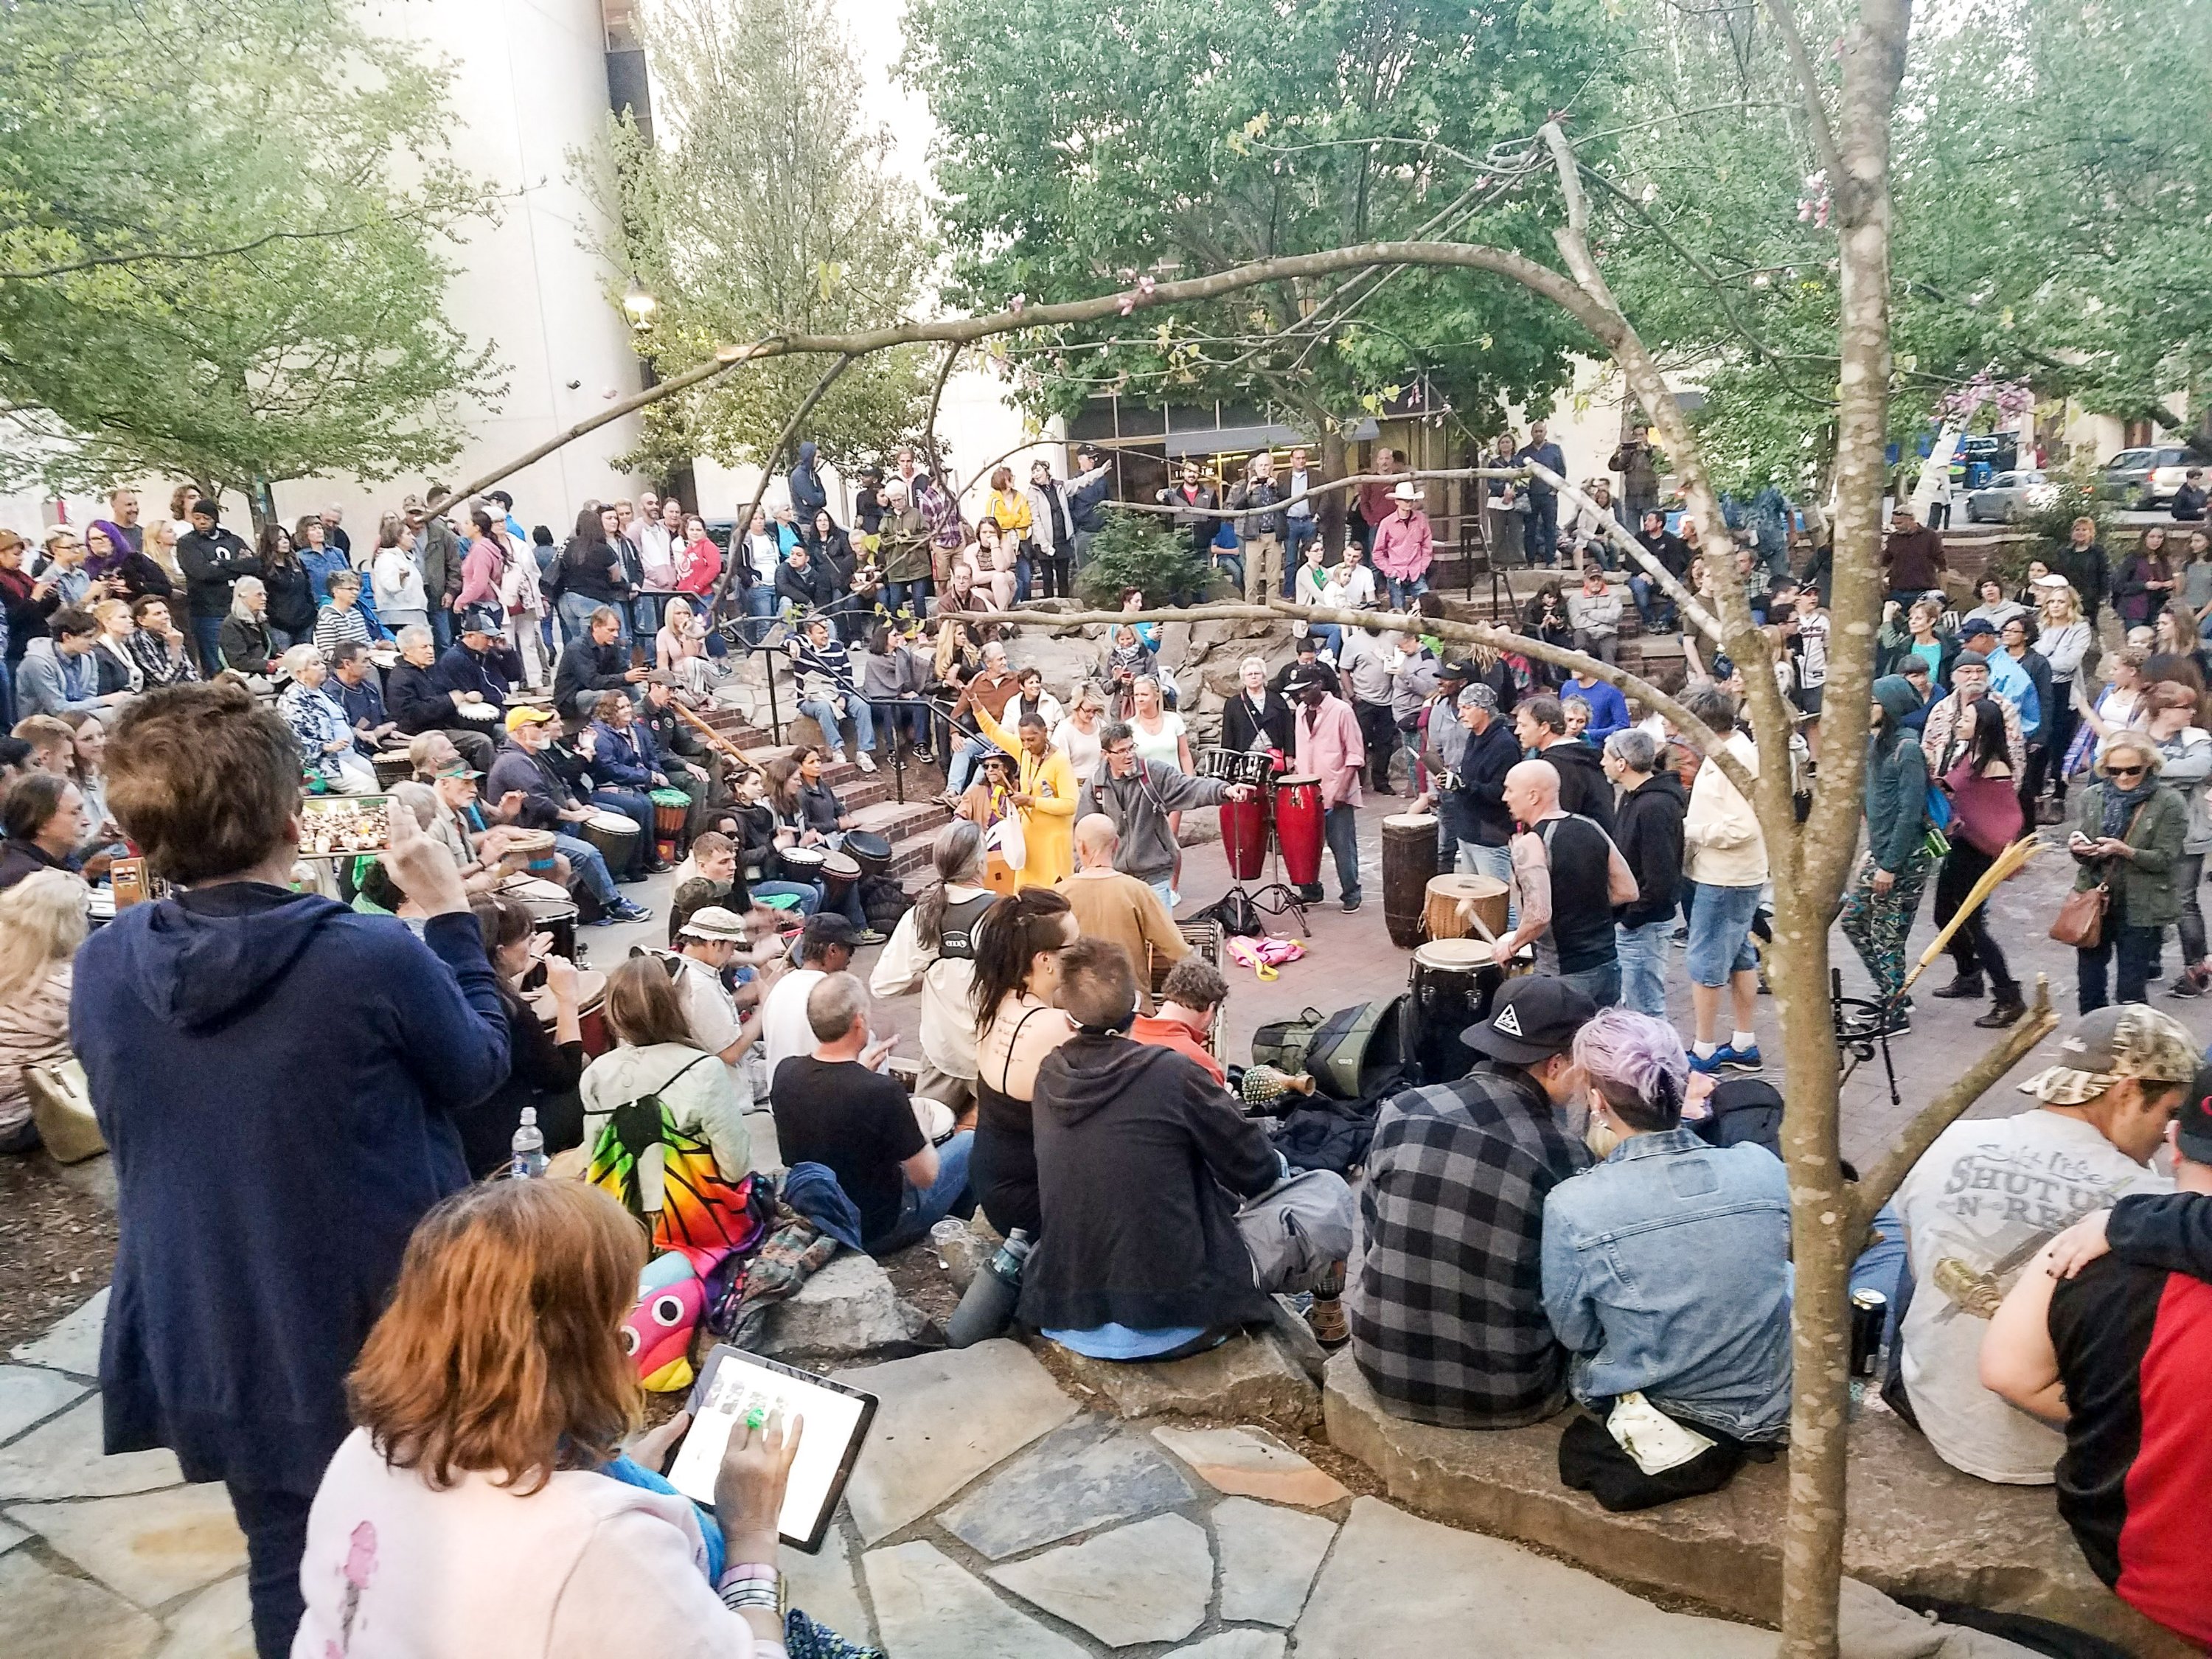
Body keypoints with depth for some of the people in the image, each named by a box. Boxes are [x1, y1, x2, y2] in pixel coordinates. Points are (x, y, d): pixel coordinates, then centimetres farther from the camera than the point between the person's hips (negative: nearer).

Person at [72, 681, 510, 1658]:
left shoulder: (101, 970, -10)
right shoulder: (376, 958, -27)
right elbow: (480, 1068, -8)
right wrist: (449, 912, -1)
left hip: (216, 1342, 4)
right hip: (390, 1331, -3)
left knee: (288, 1573, 22)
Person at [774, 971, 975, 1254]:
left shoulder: (786, 1072, -15)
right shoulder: (882, 1092, -33)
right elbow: (925, 1177, -20)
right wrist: (917, 1127, -3)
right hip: (875, 1233, -6)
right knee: (970, 1141, 14)